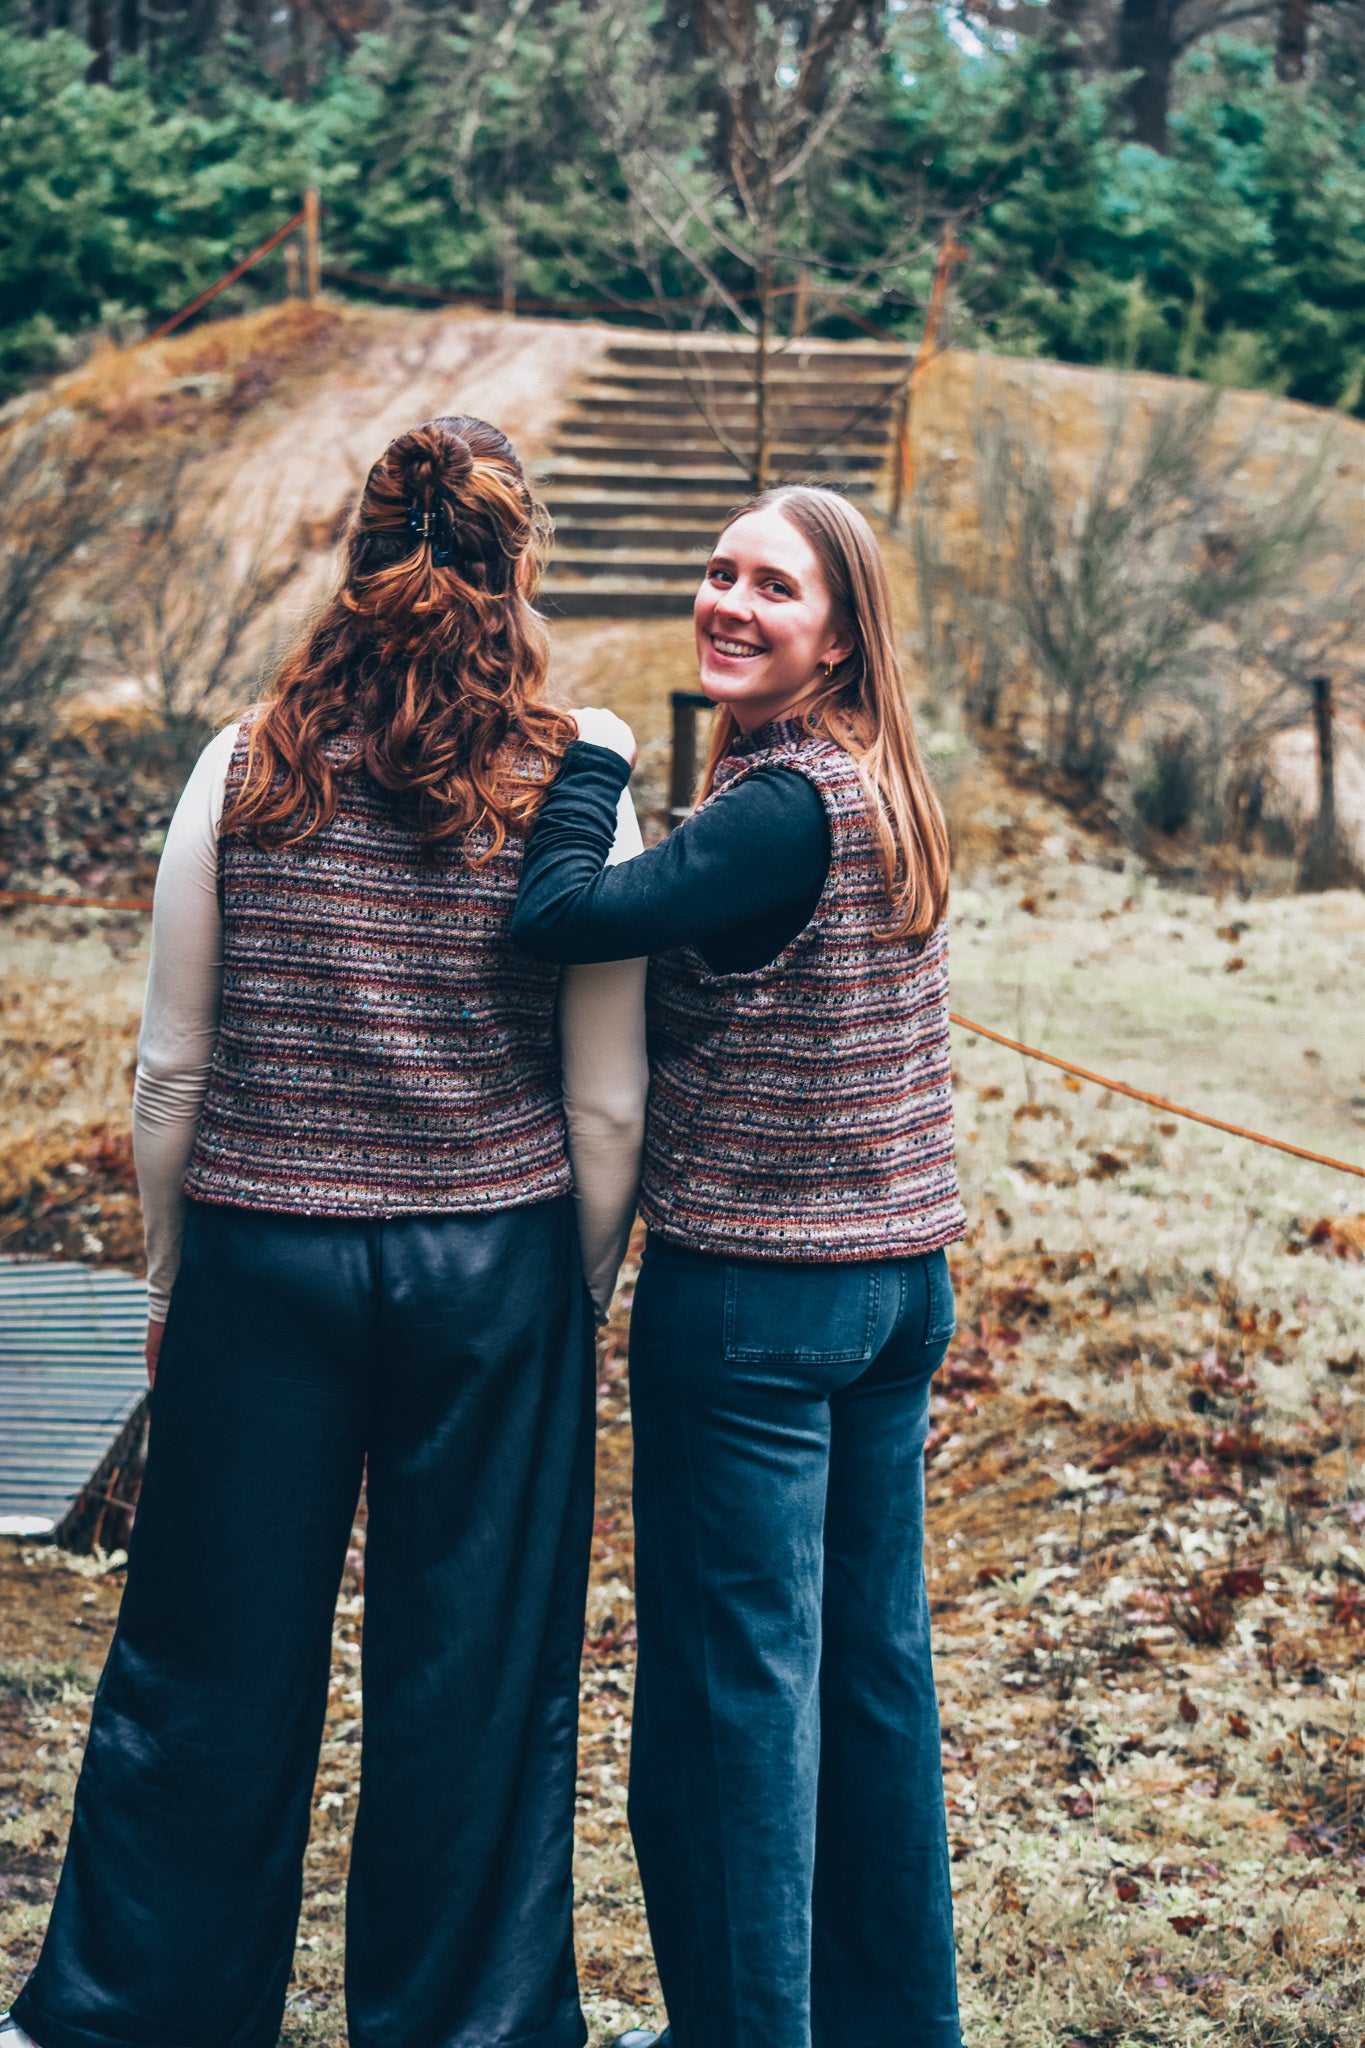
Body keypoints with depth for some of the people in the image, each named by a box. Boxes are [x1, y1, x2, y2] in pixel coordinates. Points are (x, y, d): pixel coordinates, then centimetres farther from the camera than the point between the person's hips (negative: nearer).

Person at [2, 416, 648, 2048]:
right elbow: (605, 1107, -5)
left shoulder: (245, 770, -4)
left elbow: (172, 1067, -1)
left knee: (209, 1663, 14)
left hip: (262, 1255, 1)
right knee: (478, 1678, 12)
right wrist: (580, 1302, 7)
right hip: (491, 1263, -1)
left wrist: (169, 1271, 11)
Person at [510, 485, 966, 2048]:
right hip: (902, 1275, 9)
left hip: (754, 1294, -9)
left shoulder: (784, 807, -19)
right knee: (875, 1654, 17)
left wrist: (593, 751, -11)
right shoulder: (890, 790, 9)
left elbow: (560, 917, -26)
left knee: (733, 1675, 3)